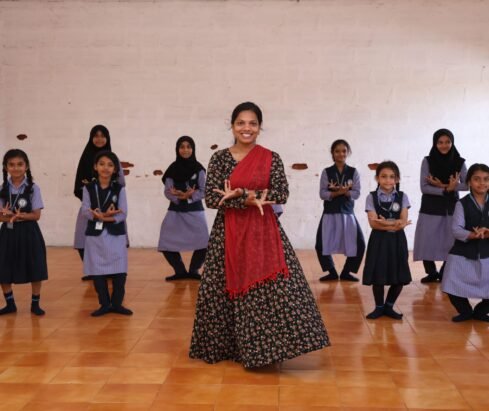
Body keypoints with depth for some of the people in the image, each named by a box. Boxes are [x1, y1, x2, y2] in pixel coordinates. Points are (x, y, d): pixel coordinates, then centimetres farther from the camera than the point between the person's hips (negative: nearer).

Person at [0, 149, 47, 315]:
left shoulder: (33, 188, -5)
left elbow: (36, 215, -8)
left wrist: (20, 215, -25)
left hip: (29, 233, -2)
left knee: (35, 271, 3)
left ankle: (35, 304, 18)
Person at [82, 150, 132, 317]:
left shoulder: (119, 189, 0)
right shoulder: (89, 188, 1)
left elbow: (123, 214, -7)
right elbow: (85, 211, -8)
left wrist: (105, 217, -22)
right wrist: (102, 215, -25)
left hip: (116, 234, 0)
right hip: (95, 234, 0)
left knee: (119, 271, 1)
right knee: (97, 271, 5)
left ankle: (117, 303, 15)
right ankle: (104, 304, 17)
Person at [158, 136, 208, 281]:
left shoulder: (199, 168, -2)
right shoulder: (172, 169, 1)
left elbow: (203, 190, -4)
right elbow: (167, 191, -2)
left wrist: (189, 196, -20)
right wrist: (180, 196, -21)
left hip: (195, 210, -1)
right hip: (176, 210, 2)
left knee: (203, 244, -9)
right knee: (166, 243, -2)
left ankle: (193, 270, 13)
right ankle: (180, 271, 16)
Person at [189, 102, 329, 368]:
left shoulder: (271, 159, 1)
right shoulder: (219, 158, 1)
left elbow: (282, 195, -9)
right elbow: (211, 198, -6)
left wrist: (240, 193, -17)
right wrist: (247, 201, -18)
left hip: (264, 230, 0)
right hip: (229, 232, 0)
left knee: (273, 288, -6)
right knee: (227, 289, 5)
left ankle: (261, 347, 8)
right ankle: (227, 346, 24)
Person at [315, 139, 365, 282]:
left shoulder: (353, 172, 2)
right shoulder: (326, 172, 0)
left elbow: (356, 193, -5)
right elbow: (322, 194, -8)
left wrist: (344, 191, -22)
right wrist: (337, 192, -22)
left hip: (347, 212, 1)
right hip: (330, 213, -1)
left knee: (359, 244, -4)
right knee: (321, 244, -5)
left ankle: (346, 272, 13)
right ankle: (332, 272, 14)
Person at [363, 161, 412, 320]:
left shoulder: (402, 197, 2)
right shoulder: (372, 197, -3)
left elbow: (403, 221, -8)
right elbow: (373, 223, -12)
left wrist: (385, 223, -21)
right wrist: (394, 225, -21)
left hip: (397, 240, 2)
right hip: (379, 240, -2)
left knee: (400, 277, 4)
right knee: (378, 276, 3)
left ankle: (389, 306, 24)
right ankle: (379, 307, 21)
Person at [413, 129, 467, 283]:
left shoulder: (459, 162, -1)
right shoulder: (427, 161, -5)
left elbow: (466, 185, -5)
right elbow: (424, 187, -10)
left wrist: (444, 186, -16)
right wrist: (446, 190, -20)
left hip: (451, 208, 1)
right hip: (430, 208, -1)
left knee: (450, 243, -1)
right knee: (426, 243, -1)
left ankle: (444, 273, 16)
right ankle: (432, 273, 16)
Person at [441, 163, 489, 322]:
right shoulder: (462, 204, -4)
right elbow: (456, 229, -13)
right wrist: (472, 235, -30)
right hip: (463, 252, -1)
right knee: (452, 286, -7)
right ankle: (466, 311, 21)